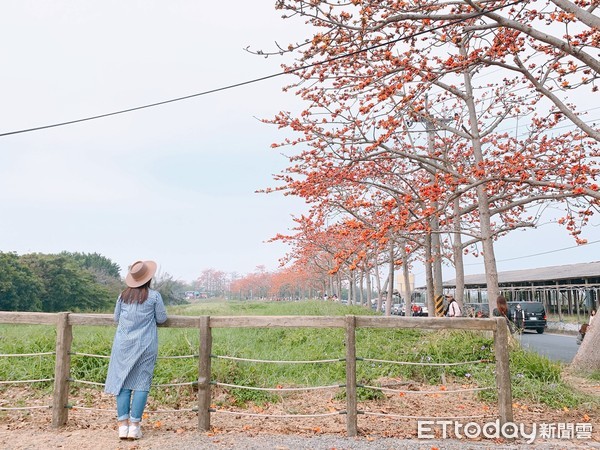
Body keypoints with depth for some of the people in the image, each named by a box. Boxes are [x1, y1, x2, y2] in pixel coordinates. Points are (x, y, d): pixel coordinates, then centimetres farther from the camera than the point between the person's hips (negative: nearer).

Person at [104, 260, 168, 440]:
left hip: (123, 344, 3)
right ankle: (134, 426, 0)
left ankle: (123, 425, 3)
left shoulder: (123, 296, 4)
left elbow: (116, 319, 14)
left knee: (123, 383, 6)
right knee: (141, 384, 2)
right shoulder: (154, 296, -5)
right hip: (145, 345, -3)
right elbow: (162, 319, 2)